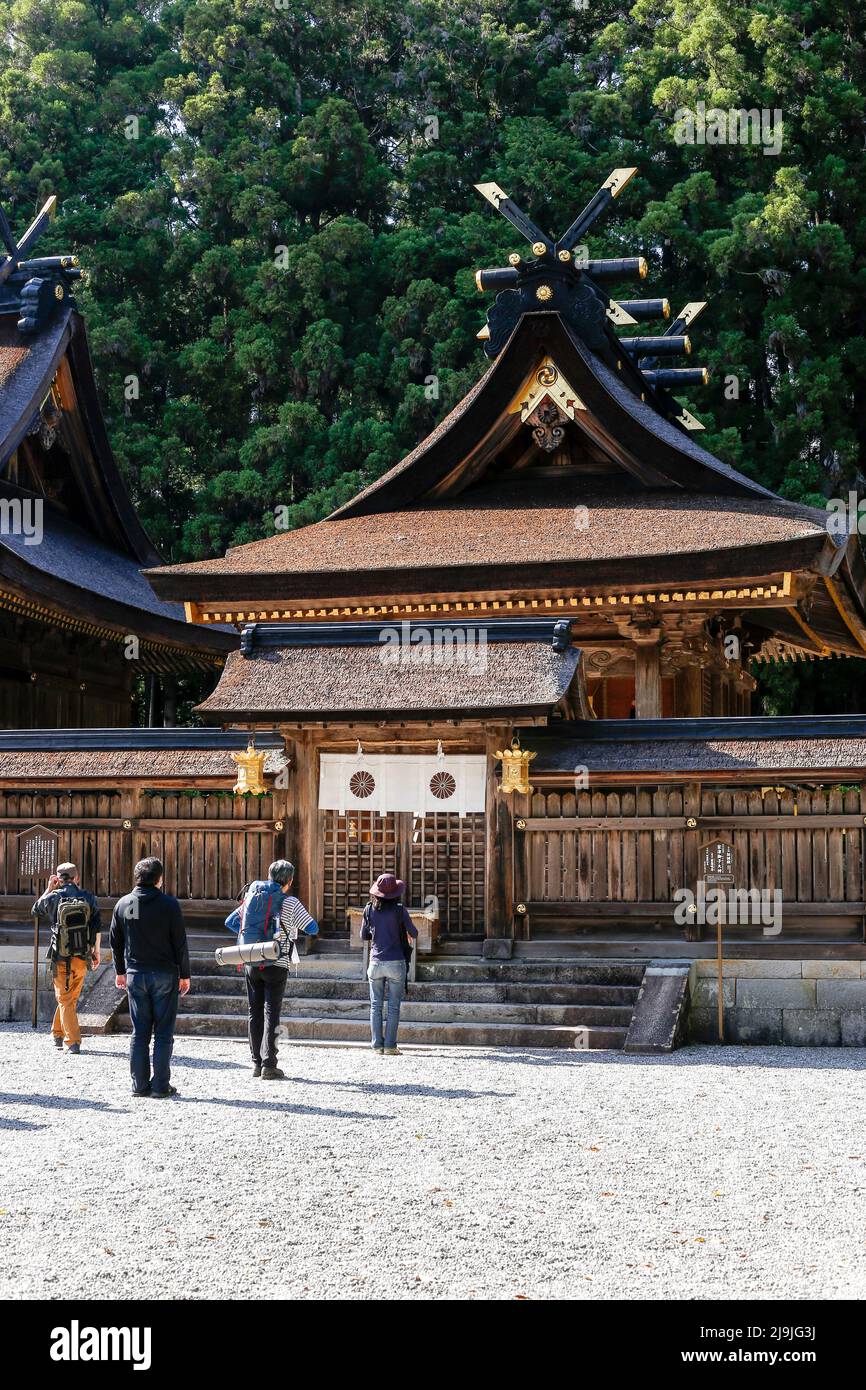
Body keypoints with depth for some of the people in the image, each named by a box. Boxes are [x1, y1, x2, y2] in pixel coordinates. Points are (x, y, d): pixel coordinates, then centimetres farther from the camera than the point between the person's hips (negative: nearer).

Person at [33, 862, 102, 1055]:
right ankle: (58, 1035, 26)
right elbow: (97, 927, 1)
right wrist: (96, 952, 11)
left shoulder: (53, 898, -8)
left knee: (65, 1000, 4)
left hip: (61, 959, -2)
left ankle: (73, 1042, -3)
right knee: (71, 998, 18)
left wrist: (49, 889, 15)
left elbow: (35, 910, 14)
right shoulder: (88, 898, -2)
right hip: (82, 958, 2)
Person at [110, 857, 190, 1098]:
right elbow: (180, 943, -7)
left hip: (135, 975, 4)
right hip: (164, 974, -4)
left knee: (139, 1032, 9)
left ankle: (139, 1084, 9)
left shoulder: (122, 904, 4)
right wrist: (185, 975, 2)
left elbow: (115, 941, 11)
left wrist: (120, 971, 21)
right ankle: (161, 1085, 1)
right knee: (163, 1032, 2)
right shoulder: (169, 904, -8)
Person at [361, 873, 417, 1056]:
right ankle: (390, 1046, -1)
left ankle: (377, 1044, 4)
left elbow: (363, 936, 10)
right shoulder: (399, 910, -8)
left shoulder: (370, 909, 1)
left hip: (376, 962, 2)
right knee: (393, 1006, 2)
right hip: (396, 962, -2)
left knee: (376, 1005, 8)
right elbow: (414, 933, 1)